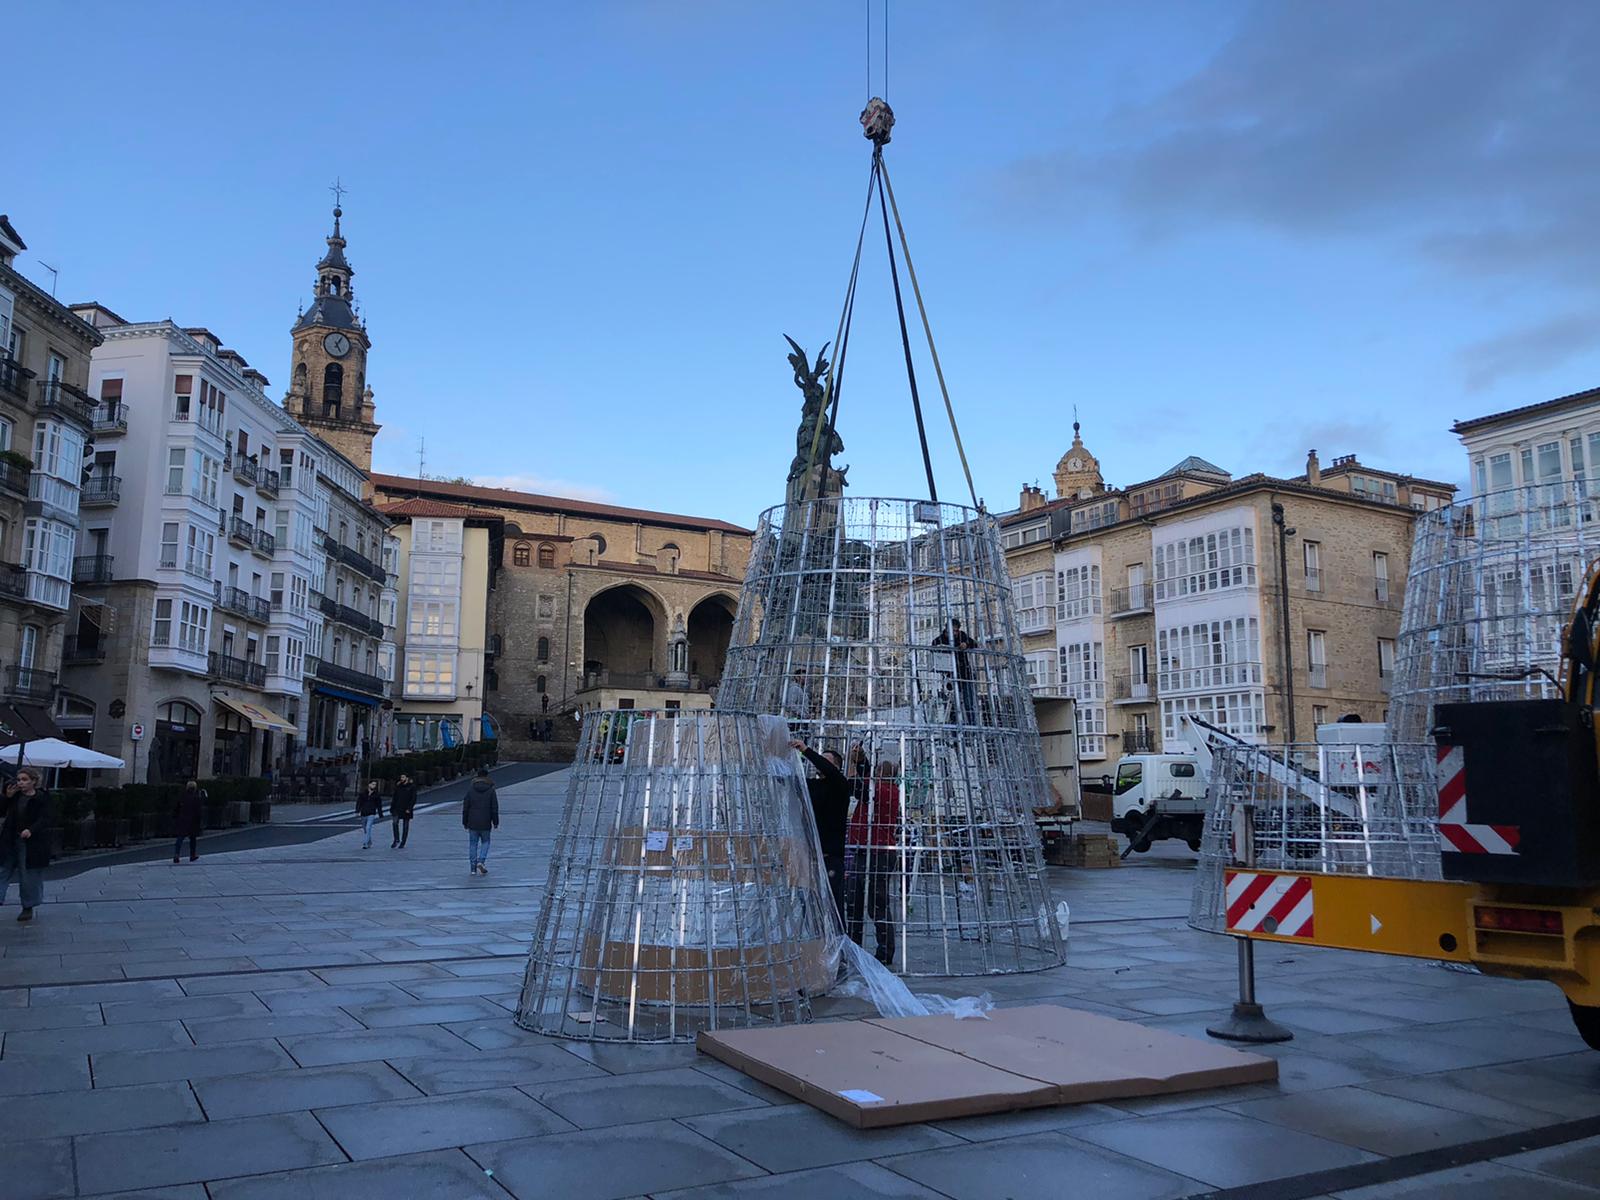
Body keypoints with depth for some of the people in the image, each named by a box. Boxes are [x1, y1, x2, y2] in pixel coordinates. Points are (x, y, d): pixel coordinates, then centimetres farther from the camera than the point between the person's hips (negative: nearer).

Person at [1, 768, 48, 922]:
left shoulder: (41, 798, -10)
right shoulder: (15, 795, 5)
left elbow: (44, 819, -16)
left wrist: (31, 830, -32)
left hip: (31, 844, -5)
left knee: (29, 875, 3)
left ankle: (28, 908, 15)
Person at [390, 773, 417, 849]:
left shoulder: (412, 787, -4)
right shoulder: (398, 786, 9)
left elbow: (413, 799, -8)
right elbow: (394, 798, 12)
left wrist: (409, 808, -16)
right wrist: (392, 808, 6)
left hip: (406, 809, -3)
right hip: (398, 808, 3)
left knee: (405, 826, 4)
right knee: (395, 822, -18)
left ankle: (402, 843, 12)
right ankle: (397, 840, -8)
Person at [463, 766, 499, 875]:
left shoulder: (470, 790, -1)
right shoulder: (491, 790, -4)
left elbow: (465, 807, 1)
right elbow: (495, 808, -3)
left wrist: (465, 822, 10)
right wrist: (495, 822, 6)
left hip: (472, 823, 1)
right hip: (485, 823, -1)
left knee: (473, 844, 8)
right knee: (485, 842, 15)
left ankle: (473, 868, 7)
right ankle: (481, 861, -6)